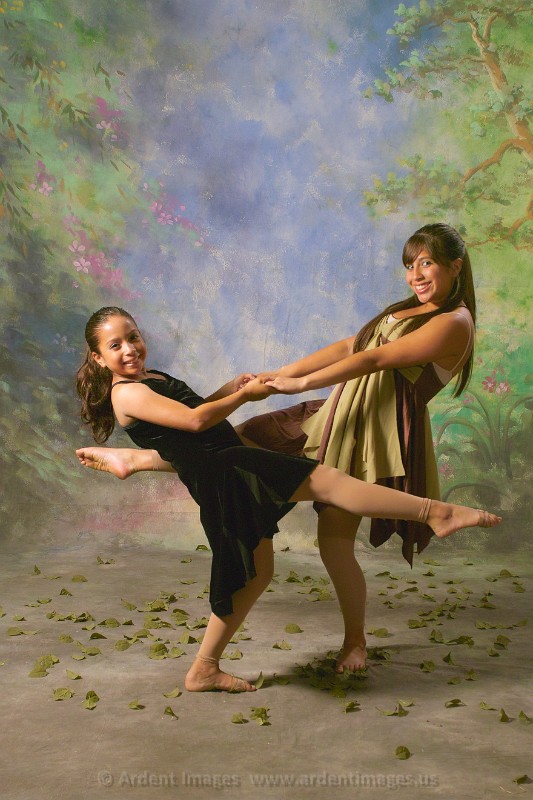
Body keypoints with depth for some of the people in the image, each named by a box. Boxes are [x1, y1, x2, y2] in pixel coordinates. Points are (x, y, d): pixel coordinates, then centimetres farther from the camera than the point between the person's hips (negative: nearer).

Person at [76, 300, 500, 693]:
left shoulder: (149, 379, 21)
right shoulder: (127, 393, -9)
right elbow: (194, 421, -18)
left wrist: (229, 388, 17)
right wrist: (243, 395, -7)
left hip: (226, 476, 10)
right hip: (221, 471, -10)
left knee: (255, 572, 16)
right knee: (324, 480, -16)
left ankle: (205, 669, 23)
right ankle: (434, 511, -15)